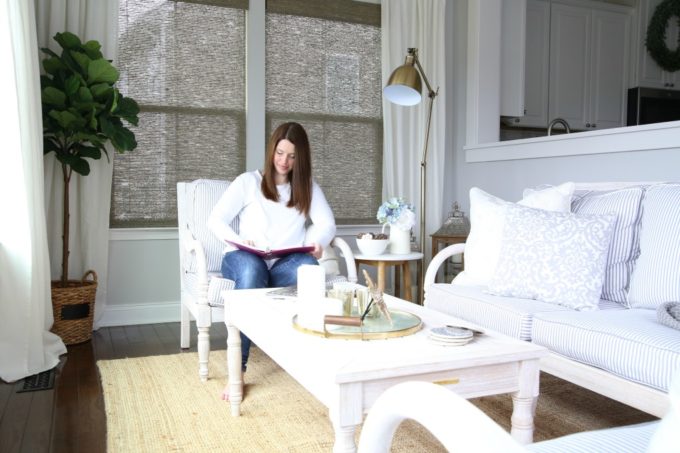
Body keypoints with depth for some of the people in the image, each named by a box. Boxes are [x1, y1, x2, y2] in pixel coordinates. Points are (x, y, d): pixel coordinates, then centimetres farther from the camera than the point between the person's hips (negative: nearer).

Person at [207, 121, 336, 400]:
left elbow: (327, 223, 5)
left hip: (287, 263, 2)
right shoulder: (248, 182, 12)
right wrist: (237, 241, -16)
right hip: (245, 260, -1)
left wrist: (318, 242, -19)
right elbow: (215, 220, 5)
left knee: (309, 268, -36)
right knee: (251, 269, -40)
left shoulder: (308, 186, 19)